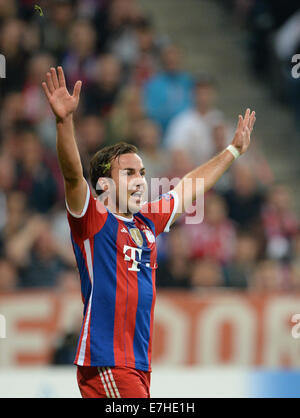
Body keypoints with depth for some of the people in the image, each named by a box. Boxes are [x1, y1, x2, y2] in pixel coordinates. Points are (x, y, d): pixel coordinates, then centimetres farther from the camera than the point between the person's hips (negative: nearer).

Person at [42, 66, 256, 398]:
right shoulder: (93, 219, -3)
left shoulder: (147, 220, 17)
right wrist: (64, 121, -36)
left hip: (140, 366, 7)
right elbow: (73, 176, -21)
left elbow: (191, 187, 32)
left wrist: (234, 150, 43)